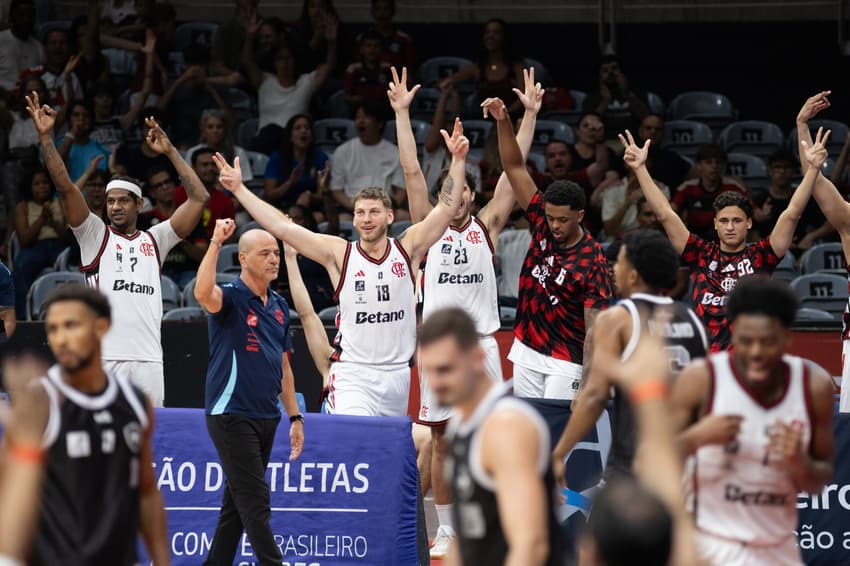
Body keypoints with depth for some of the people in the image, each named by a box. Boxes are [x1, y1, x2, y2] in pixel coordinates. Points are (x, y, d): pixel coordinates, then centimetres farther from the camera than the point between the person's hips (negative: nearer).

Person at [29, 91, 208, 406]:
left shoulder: (155, 240, 18)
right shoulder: (95, 236, 11)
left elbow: (198, 198, 16)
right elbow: (65, 187, 2)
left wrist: (170, 152, 13)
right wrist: (45, 137, -6)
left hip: (148, 359, 3)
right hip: (104, 358, -3)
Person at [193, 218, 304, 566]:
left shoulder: (279, 306, 13)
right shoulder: (231, 297, -9)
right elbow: (203, 293, -34)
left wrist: (295, 417, 16)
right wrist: (216, 241, -32)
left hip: (266, 418, 8)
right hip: (232, 416, -8)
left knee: (237, 503, 12)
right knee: (255, 503, -9)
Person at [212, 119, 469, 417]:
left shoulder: (407, 248, 3)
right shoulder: (339, 253, 0)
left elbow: (447, 209, 0)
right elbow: (283, 227, -3)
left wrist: (457, 159, -9)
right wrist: (239, 190, -6)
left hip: (398, 374, 3)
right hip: (353, 374, -3)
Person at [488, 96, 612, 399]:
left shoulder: (592, 261, -16)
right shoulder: (542, 221, -2)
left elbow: (595, 323, -18)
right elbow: (515, 168, -1)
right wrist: (503, 122, -12)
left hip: (565, 361, -6)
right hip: (527, 351, 6)